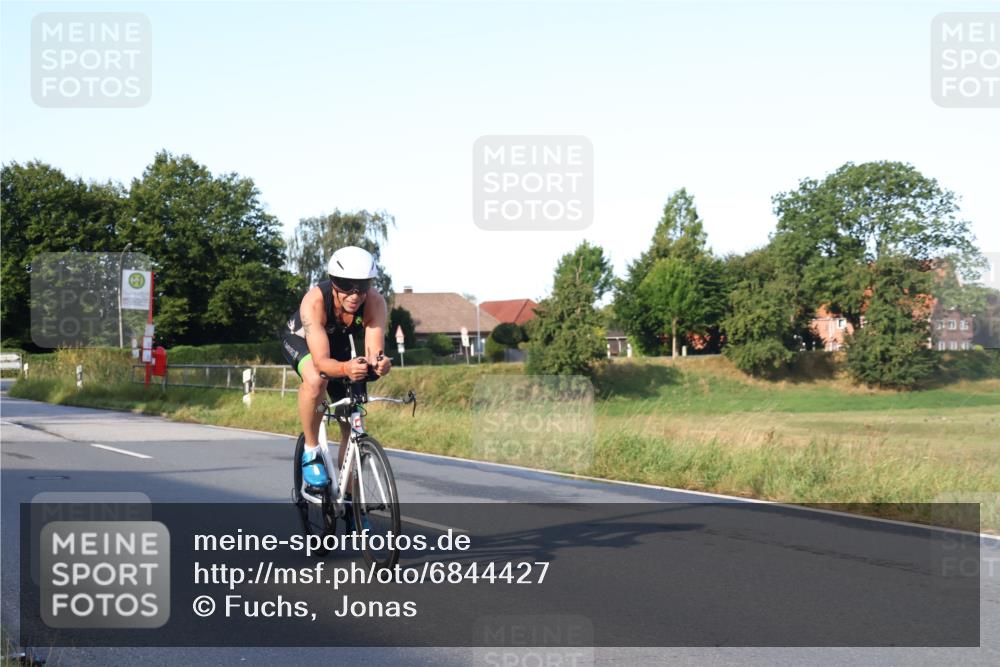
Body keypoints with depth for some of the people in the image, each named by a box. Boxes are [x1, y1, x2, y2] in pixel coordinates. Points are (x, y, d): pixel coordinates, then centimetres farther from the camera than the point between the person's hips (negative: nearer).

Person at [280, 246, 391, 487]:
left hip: (340, 345, 4)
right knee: (316, 379, -38)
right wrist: (345, 368, -68)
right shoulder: (314, 301, -41)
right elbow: (321, 361, -47)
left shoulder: (375, 302, -33)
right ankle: (310, 452, -19)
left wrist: (379, 363, -65)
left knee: (351, 425, 0)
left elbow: (373, 352, -41)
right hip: (300, 339, -3)